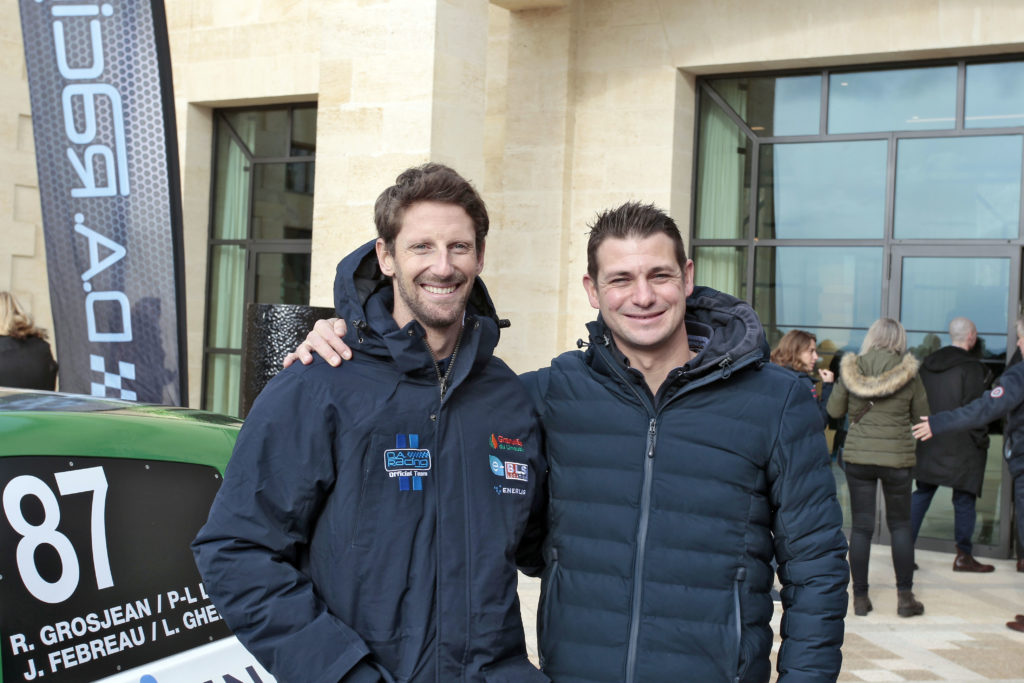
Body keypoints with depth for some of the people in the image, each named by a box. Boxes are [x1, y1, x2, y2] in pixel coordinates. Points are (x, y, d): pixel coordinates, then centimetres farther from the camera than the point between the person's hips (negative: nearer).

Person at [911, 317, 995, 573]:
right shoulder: (973, 368, -12)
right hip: (962, 446, -6)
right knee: (964, 498, 4)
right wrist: (981, 442, -6)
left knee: (922, 493, 11)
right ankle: (963, 556, 11)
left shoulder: (927, 364, 9)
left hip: (929, 443, 6)